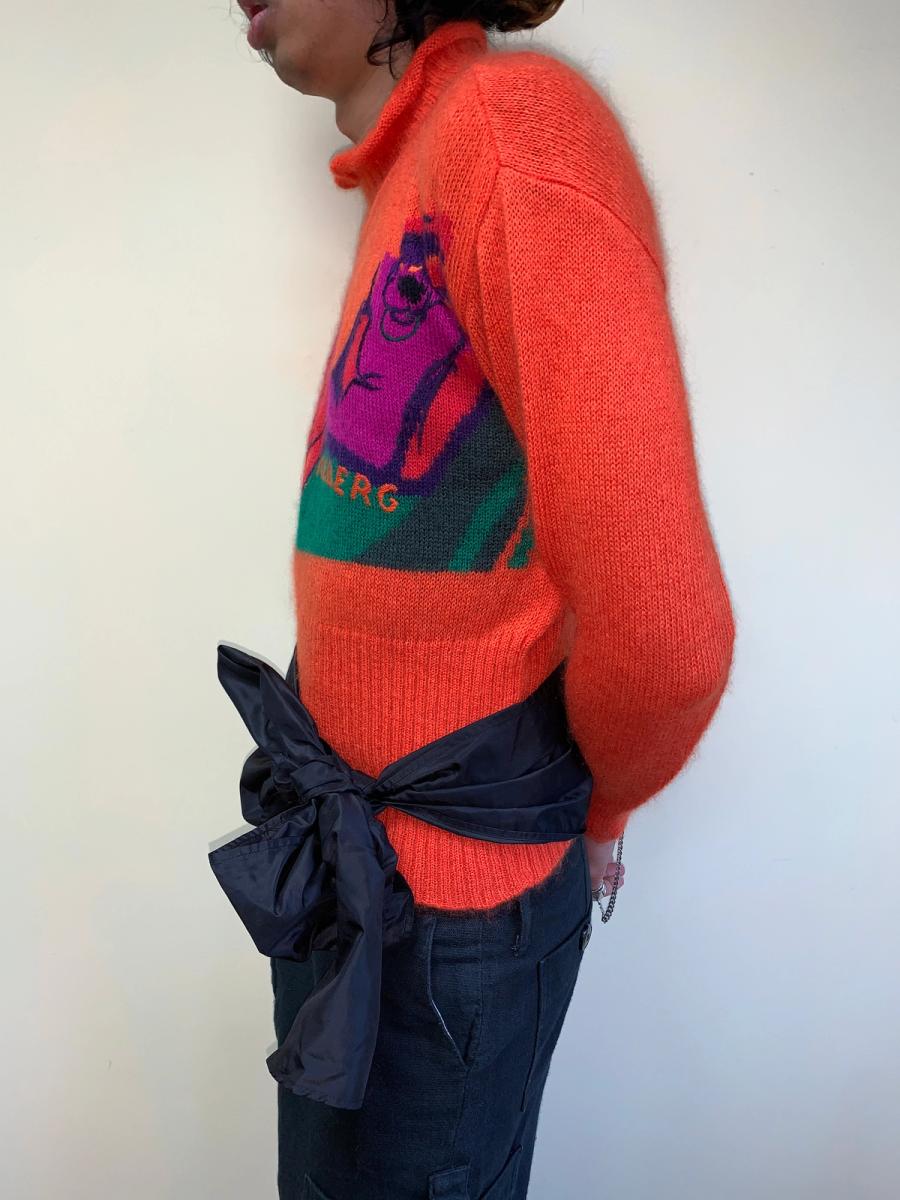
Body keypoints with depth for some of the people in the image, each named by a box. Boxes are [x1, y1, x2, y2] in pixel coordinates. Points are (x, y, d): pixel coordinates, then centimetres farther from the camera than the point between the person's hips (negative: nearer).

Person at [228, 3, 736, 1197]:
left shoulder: (514, 125, -20)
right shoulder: (406, 179, 8)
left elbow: (663, 629, -26)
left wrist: (587, 813, -7)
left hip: (445, 909, -8)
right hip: (342, 863, 8)